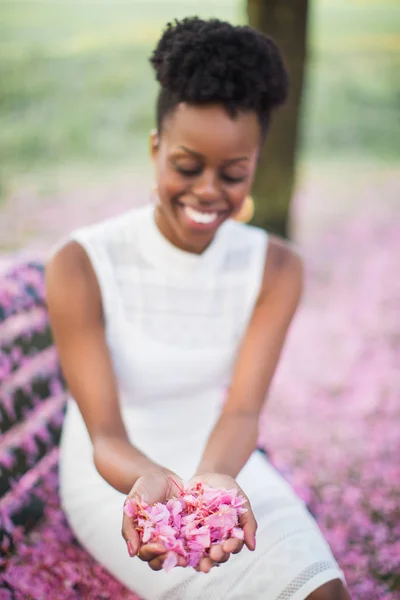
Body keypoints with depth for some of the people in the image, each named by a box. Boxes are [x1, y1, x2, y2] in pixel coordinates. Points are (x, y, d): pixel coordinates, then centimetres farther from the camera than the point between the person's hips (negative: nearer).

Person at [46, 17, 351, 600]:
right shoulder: (81, 266, -17)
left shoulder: (276, 267, -6)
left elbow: (242, 411, -17)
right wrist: (152, 482, -43)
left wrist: (212, 480, -40)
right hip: (120, 476, -3)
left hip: (222, 461, 4)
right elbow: (106, 435, -19)